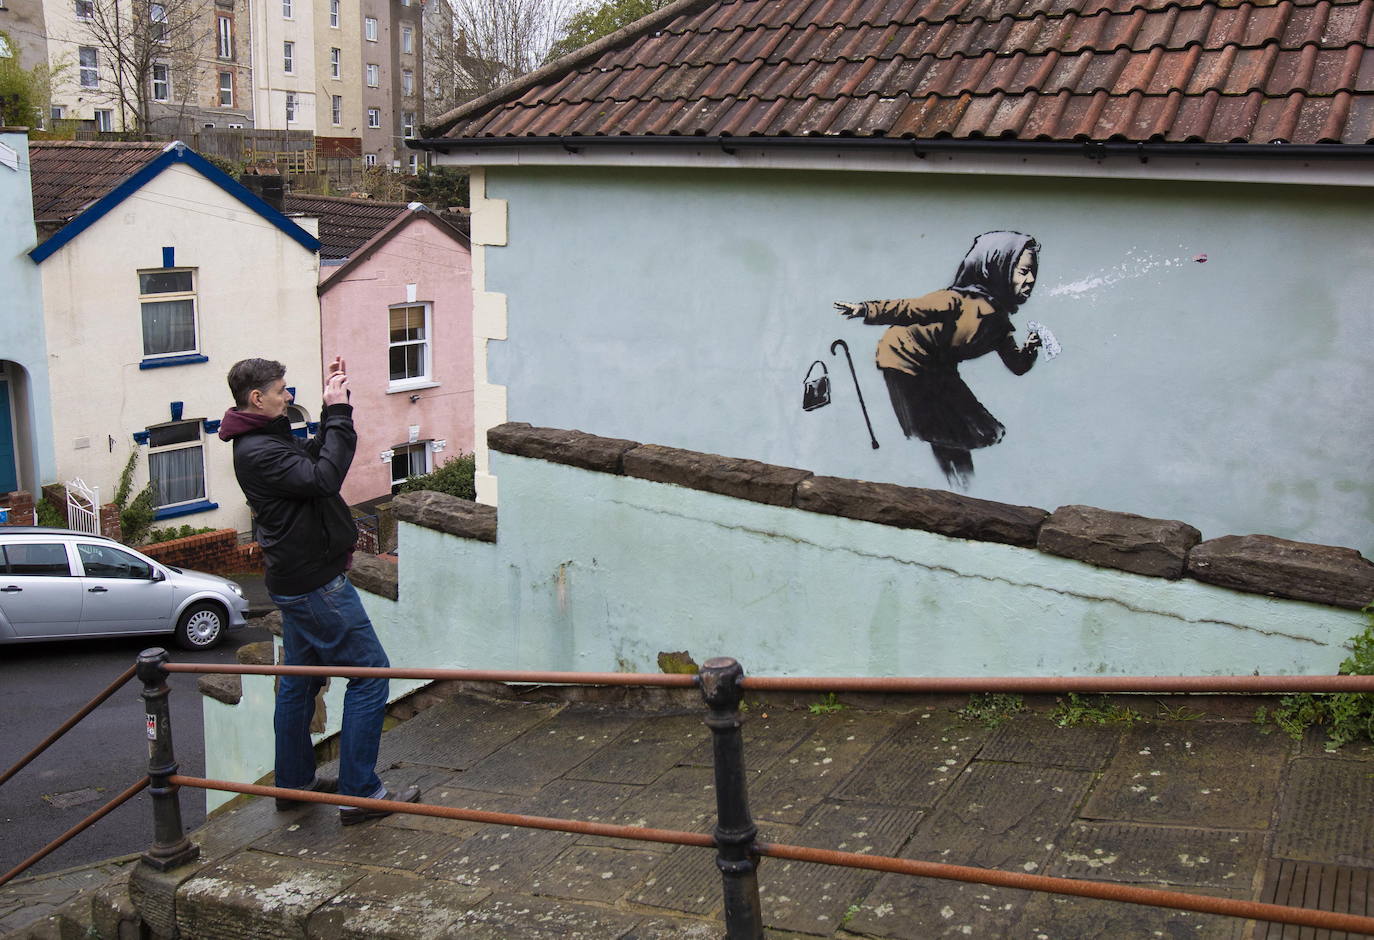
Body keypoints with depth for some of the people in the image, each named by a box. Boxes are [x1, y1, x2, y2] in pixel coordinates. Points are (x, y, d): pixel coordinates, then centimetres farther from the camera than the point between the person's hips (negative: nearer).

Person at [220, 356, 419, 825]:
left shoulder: (264, 439, 11)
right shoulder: (259, 451, -21)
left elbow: (313, 454, 23)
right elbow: (323, 477, -29)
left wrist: (334, 406, 10)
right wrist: (338, 412, -23)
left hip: (297, 579, 11)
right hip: (316, 583, -11)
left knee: (299, 680, 18)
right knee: (369, 673, -7)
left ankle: (294, 781, 30)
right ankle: (358, 794, -4)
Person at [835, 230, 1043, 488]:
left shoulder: (1000, 320, 2)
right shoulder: (963, 300, -24)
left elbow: (1017, 365, 5)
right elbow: (911, 308, -27)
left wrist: (1029, 349, -18)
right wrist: (866, 310, -37)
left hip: (937, 370, 9)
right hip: (904, 357, -9)